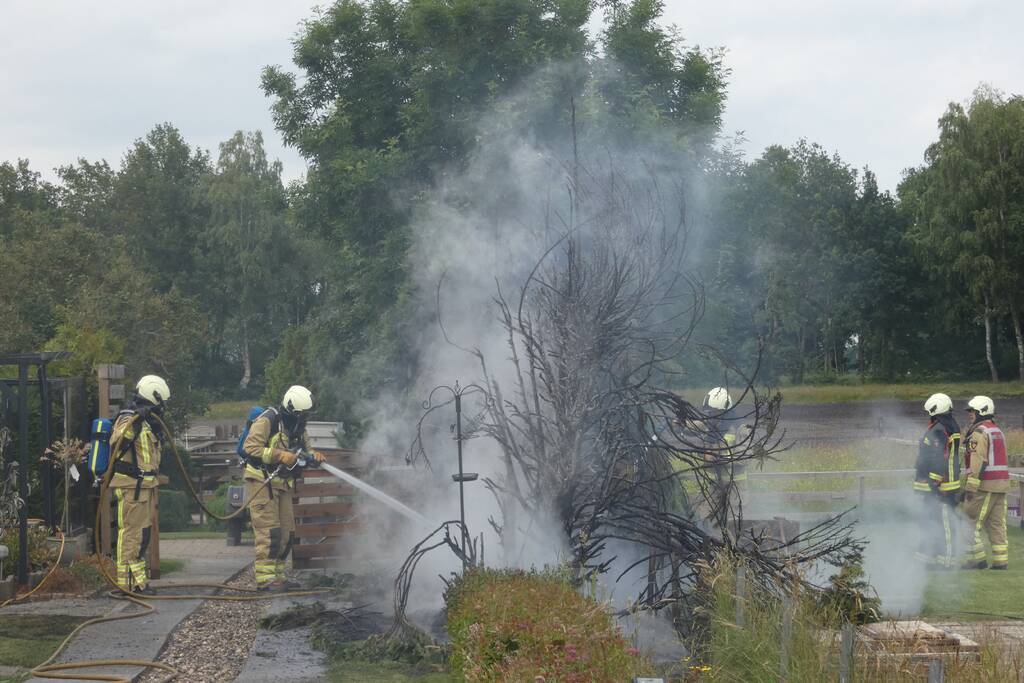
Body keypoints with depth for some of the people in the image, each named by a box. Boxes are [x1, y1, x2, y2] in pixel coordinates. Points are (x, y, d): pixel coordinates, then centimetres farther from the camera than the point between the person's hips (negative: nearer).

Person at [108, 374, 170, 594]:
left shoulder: (146, 422, 17)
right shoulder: (129, 419, -15)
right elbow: (116, 444, -34)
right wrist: (134, 422, -41)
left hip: (144, 485, 10)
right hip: (131, 485, -10)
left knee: (144, 532, 16)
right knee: (133, 533, -9)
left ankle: (138, 579, 26)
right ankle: (129, 582, -7)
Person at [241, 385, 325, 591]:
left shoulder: (298, 427, 12)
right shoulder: (267, 421, -15)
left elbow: (305, 448, 17)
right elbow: (250, 447, -22)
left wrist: (313, 455, -7)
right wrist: (279, 455, -26)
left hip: (281, 484, 9)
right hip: (261, 481, -9)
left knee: (286, 533, 9)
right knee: (269, 531, -14)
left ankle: (276, 576, 16)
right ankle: (265, 578, -15)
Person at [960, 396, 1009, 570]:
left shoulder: (979, 433, -11)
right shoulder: (998, 431, 19)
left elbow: (978, 462, -18)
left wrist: (970, 488, -18)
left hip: (984, 485, -9)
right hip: (1000, 484, 9)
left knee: (970, 522, -1)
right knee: (996, 524, 9)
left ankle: (977, 558, -2)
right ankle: (1001, 561, 8)